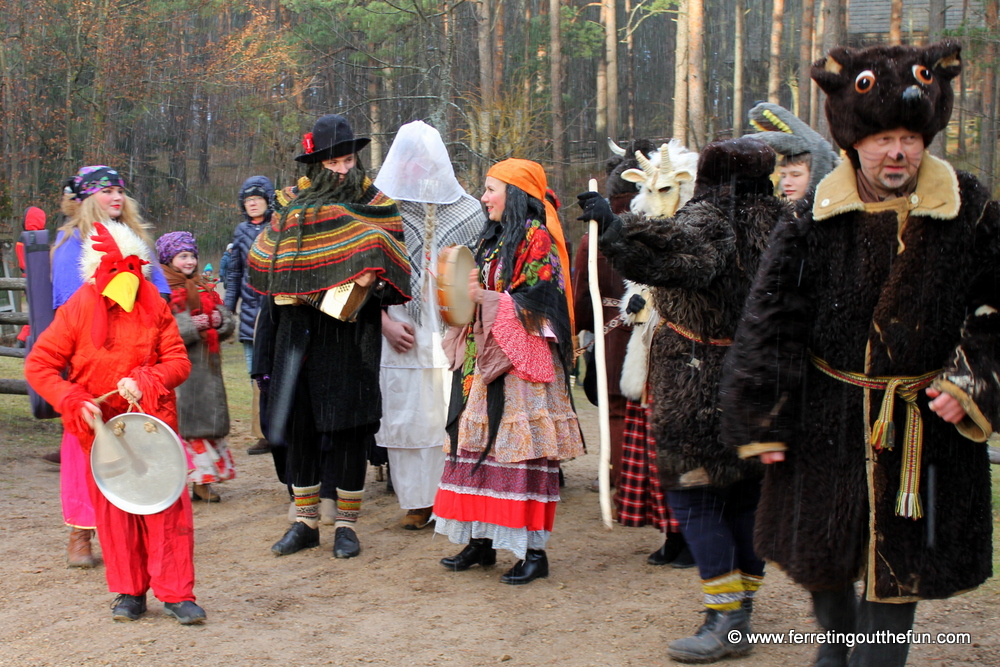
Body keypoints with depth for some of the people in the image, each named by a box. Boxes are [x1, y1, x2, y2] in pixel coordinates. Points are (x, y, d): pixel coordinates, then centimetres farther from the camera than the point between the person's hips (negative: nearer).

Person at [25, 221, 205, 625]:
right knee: (114, 512, 6)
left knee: (167, 508, -4)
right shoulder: (78, 310, -5)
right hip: (102, 427, -1)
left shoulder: (153, 305, 1)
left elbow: (178, 360, 1)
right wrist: (74, 402, -16)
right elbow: (38, 366, -4)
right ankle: (129, 592, 20)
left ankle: (176, 593, 3)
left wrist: (145, 382, -18)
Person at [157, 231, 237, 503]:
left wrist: (220, 319, -4)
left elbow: (229, 323, 17)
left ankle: (203, 480, 14)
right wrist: (190, 325, -19)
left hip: (205, 367, 7)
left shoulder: (205, 289, 16)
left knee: (207, 422, 7)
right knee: (178, 424, -6)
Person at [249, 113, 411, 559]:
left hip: (349, 334, -3)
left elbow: (392, 264, 0)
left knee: (349, 427, -1)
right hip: (297, 333, 3)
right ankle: (306, 522, 18)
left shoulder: (375, 206, 4)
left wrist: (372, 277, -20)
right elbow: (265, 262, 17)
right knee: (298, 423, 5)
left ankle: (347, 525, 11)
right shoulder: (295, 208, 12)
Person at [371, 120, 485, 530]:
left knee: (453, 415, -2)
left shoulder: (466, 210, 8)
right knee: (406, 415, 1)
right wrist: (386, 322, -7)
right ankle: (417, 501, 11)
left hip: (452, 331, 0)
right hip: (402, 333, 0)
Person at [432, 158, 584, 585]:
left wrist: (486, 298, -20)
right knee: (481, 441, 8)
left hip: (522, 363, -9)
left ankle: (534, 551, -4)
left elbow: (539, 305, -15)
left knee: (522, 449, -8)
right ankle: (481, 539, 15)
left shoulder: (535, 239, -8)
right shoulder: (492, 239, 18)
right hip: (486, 359, 9)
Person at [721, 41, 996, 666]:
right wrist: (761, 422, -4)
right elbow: (771, 322, -2)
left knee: (899, 566, 4)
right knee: (821, 553, 15)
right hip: (831, 419, 1)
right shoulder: (815, 219, -5)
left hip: (926, 424, -1)